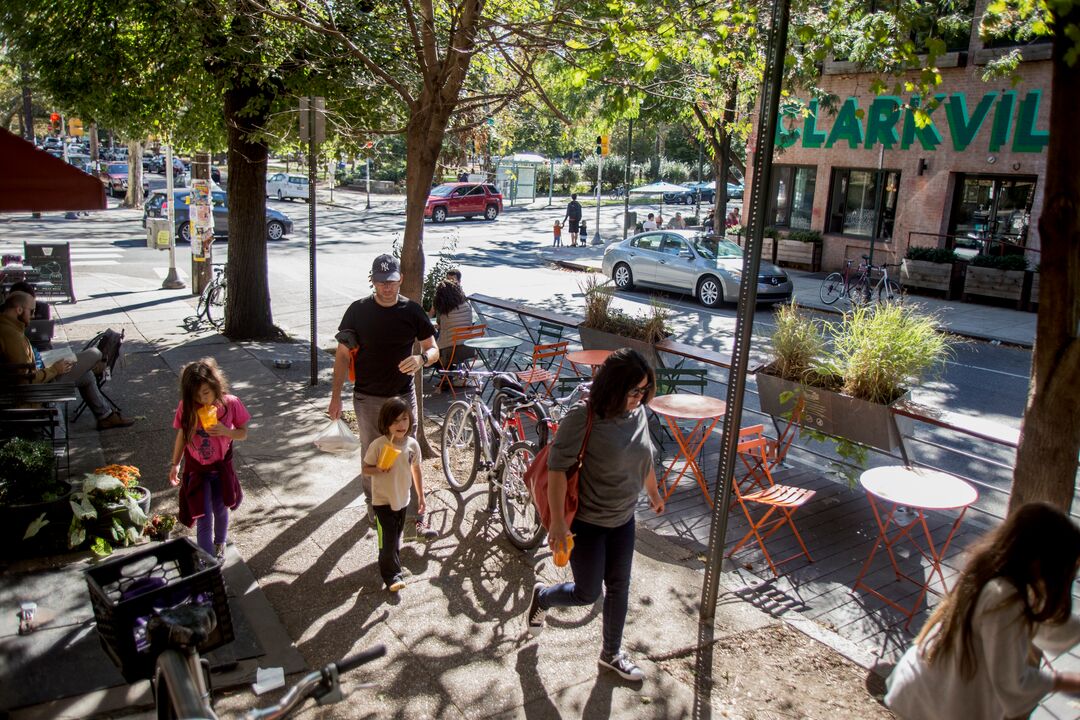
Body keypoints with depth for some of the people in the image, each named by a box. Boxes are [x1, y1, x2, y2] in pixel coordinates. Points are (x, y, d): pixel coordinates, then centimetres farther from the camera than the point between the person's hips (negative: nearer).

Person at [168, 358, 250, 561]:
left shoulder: (230, 403, -19)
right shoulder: (186, 407, -16)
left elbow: (243, 433, -8)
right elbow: (182, 436, -1)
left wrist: (226, 431, -28)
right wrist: (175, 464, -1)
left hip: (221, 468, 1)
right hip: (196, 470, -1)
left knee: (220, 510, 21)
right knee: (204, 518, 0)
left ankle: (219, 545, 47)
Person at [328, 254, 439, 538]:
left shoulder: (412, 311, -3)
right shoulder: (358, 310, -5)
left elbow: (433, 349, 1)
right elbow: (343, 354, 0)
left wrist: (421, 358, -24)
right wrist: (336, 396, -4)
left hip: (402, 396, 0)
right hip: (367, 398, 0)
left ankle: (417, 513, 10)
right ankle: (374, 505, 32)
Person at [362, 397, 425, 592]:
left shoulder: (413, 444, -7)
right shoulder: (378, 445, -19)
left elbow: (416, 470, 6)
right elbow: (366, 468, -9)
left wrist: (421, 495, 10)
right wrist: (378, 469, -31)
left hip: (402, 499, 4)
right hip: (383, 501, -4)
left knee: (397, 537, 19)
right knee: (388, 539, -5)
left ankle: (393, 564, 40)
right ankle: (391, 574, 7)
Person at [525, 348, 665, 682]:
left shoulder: (638, 413, -5)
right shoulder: (582, 418, -26)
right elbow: (557, 468, -25)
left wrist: (654, 493, 26)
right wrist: (558, 522, -26)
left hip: (623, 519, 6)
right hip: (586, 522, -6)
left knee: (618, 588, 17)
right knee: (587, 593, 6)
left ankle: (612, 653, 38)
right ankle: (542, 597, 37)